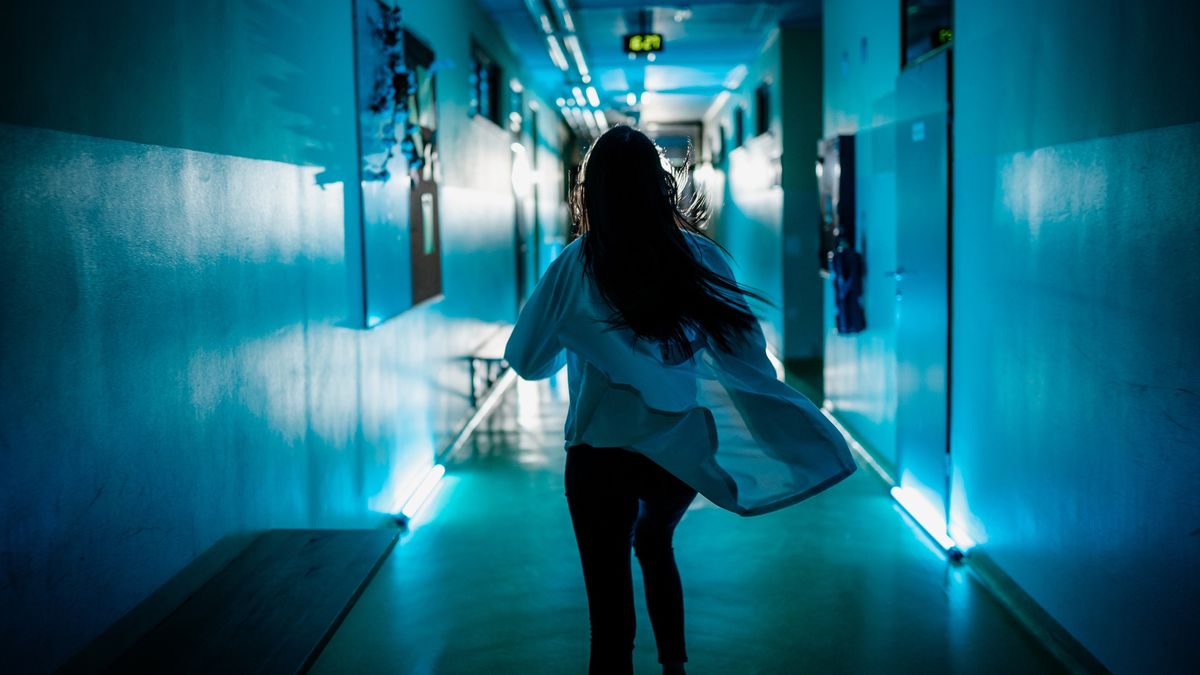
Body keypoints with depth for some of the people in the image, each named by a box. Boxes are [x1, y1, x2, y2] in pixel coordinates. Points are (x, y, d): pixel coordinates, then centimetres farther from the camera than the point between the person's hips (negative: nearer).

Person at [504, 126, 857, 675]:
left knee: (610, 597, 7)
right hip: (684, 447, 4)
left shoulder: (577, 266, -10)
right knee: (654, 544, 31)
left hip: (603, 456, -4)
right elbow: (745, 351, -3)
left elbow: (526, 360, -2)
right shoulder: (699, 257, -4)